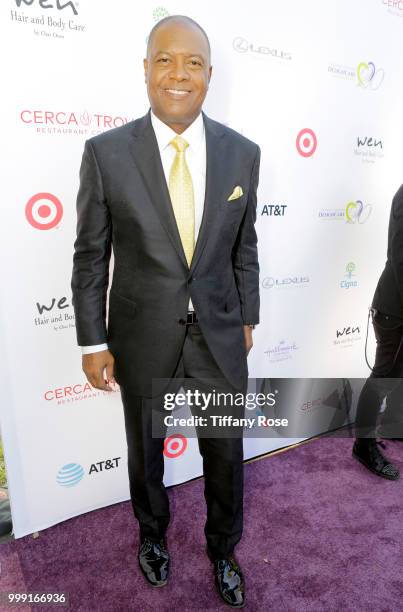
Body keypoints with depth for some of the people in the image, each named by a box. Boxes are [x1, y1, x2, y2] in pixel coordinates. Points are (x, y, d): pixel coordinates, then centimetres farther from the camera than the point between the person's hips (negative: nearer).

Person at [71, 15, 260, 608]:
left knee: (226, 455, 16)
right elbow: (90, 257, -5)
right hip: (143, 337, -1)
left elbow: (244, 248, 6)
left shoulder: (242, 152, -3)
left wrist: (247, 319, 10)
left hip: (219, 335, 2)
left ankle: (223, 551, 46)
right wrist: (93, 342, -4)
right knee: (145, 451, 21)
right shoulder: (106, 152, -10)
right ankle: (153, 534, 53)